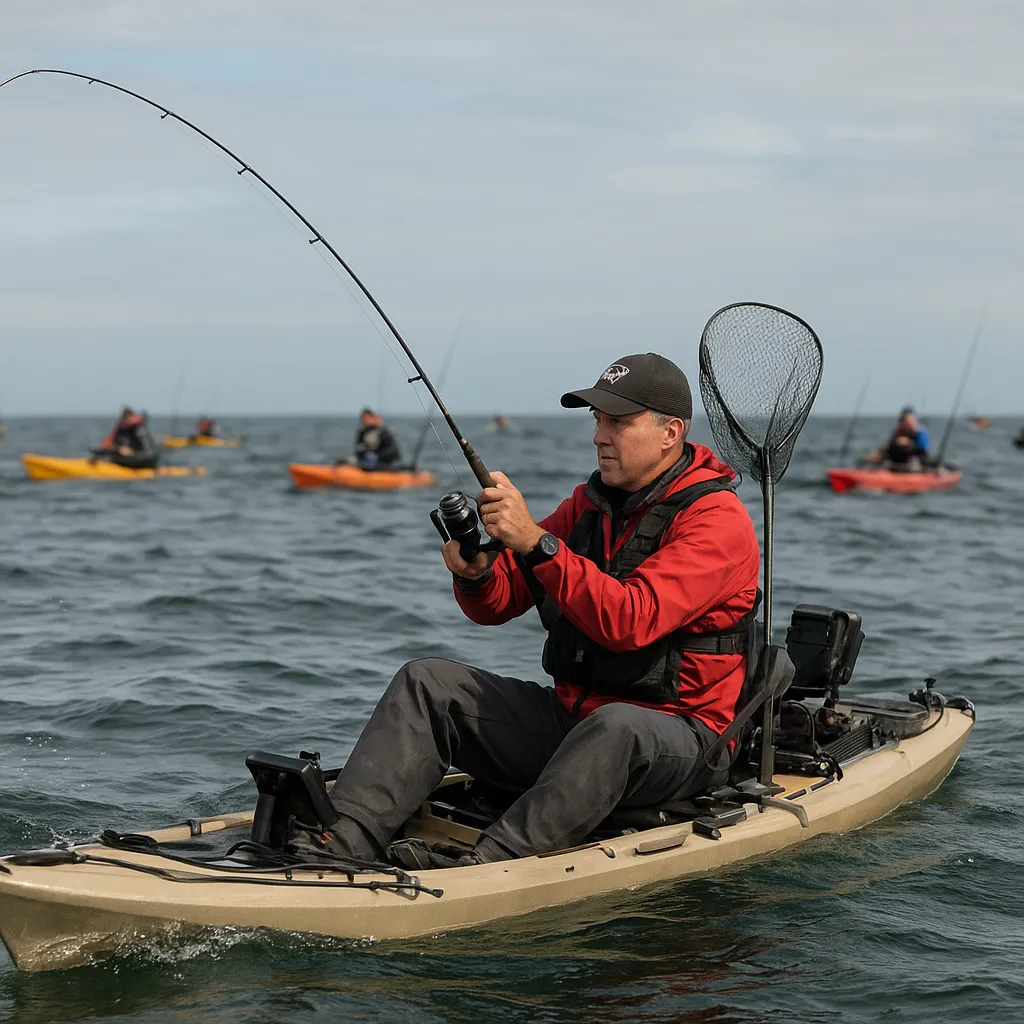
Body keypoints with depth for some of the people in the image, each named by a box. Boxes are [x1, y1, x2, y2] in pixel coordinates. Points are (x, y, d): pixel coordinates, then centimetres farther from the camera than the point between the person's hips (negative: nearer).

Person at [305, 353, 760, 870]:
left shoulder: (718, 521, -12)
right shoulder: (589, 503, 12)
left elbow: (629, 622, -27)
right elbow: (497, 604, 9)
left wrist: (536, 542, -30)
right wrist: (476, 573, -15)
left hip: (676, 738, -7)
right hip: (571, 718, 7)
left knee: (616, 726, -41)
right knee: (427, 683, -5)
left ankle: (485, 864, -49)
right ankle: (344, 840, -21)